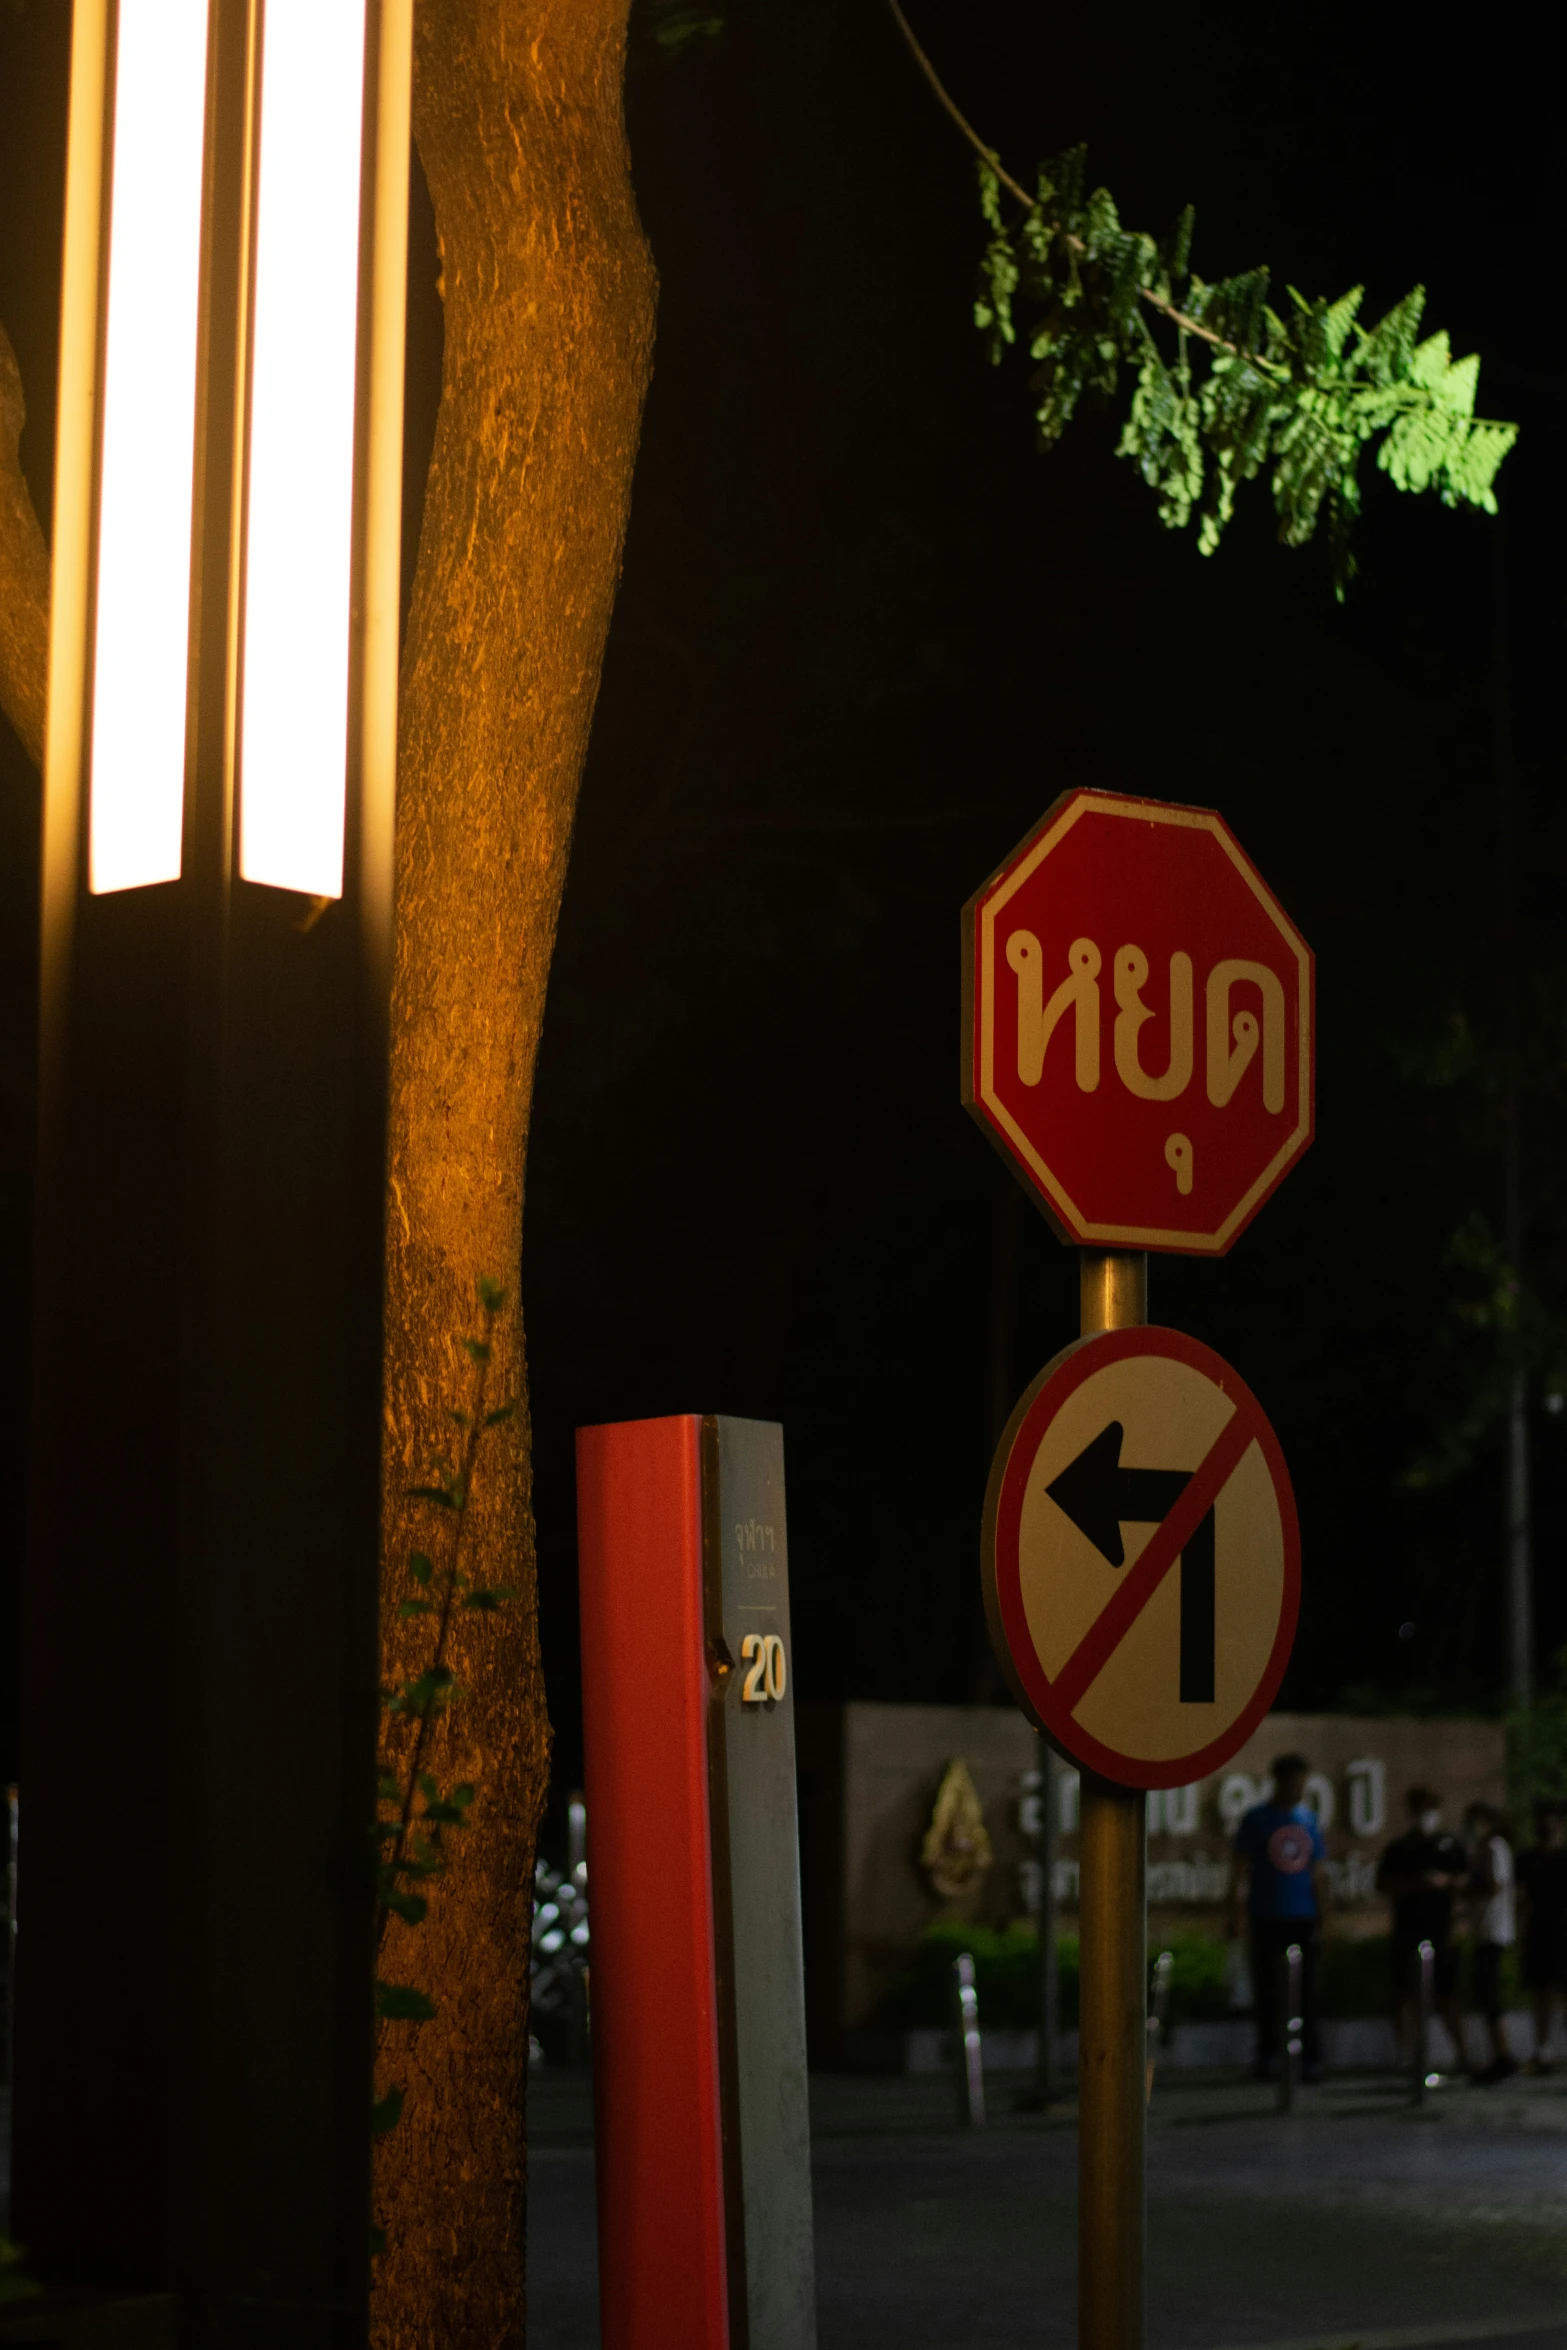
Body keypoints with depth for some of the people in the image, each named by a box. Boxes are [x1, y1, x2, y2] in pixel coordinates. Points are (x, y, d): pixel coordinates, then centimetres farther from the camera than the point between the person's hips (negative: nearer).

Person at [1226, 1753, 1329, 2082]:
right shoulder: (1256, 1819, 1)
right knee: (1267, 1989, 2)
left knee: (1306, 1990, 0)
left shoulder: (1308, 1818, 10)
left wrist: (1322, 1914, 8)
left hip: (1303, 1918, 2)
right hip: (1266, 1916, -2)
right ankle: (1268, 2054, 10)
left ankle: (1310, 2057, 1)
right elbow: (1240, 1867, 0)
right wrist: (1234, 1912, -6)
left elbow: (1318, 1872, 13)